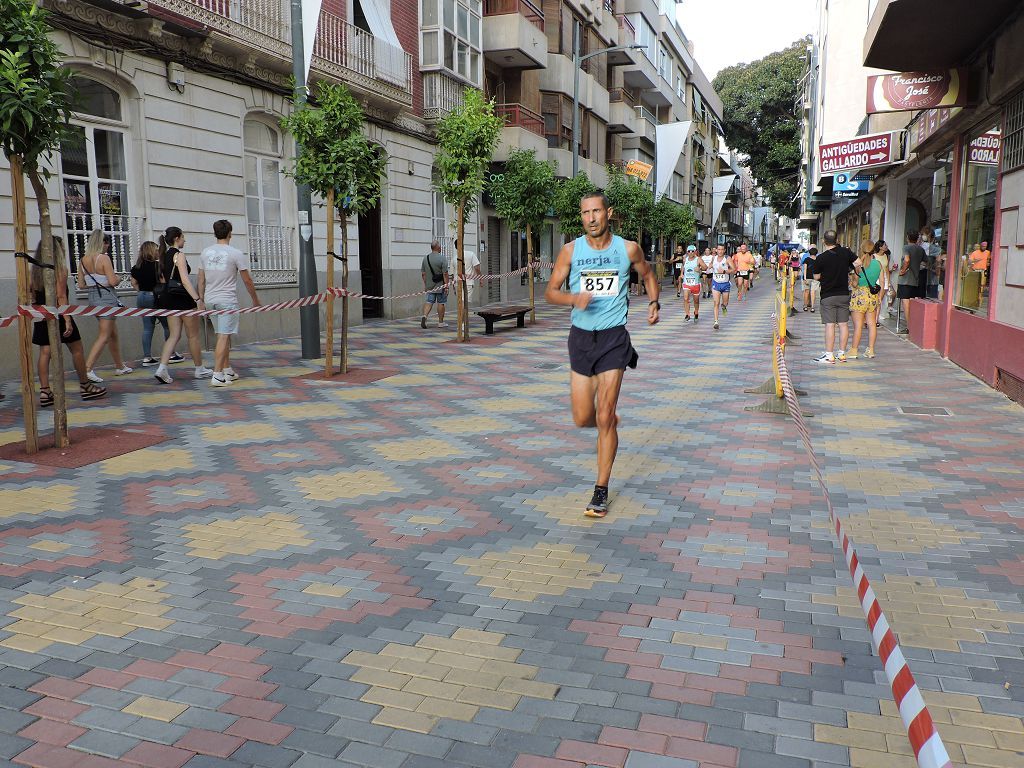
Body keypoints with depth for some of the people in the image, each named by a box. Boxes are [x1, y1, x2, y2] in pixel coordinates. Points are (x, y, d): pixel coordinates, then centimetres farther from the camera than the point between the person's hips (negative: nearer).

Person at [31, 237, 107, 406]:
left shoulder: (35, 270, 7)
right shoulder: (60, 270, -11)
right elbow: (61, 297, -17)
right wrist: (67, 320, -19)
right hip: (58, 315, -6)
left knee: (44, 353, 4)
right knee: (77, 350, 6)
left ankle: (44, 391, 1)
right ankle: (85, 386, 13)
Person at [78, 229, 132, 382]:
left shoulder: (83, 260, 7)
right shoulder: (104, 258, -13)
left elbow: (81, 285, 8)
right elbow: (113, 281, -18)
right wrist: (117, 277, 2)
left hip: (93, 298, 8)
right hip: (107, 298, -8)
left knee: (113, 334, 18)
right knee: (104, 336, -5)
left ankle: (120, 366, 27)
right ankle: (87, 369, -12)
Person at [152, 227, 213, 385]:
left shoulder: (164, 256, 14)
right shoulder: (179, 254, -12)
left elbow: (164, 279, 19)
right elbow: (185, 279, -22)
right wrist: (197, 298, -27)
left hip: (169, 298, 8)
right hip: (183, 298, -8)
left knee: (174, 335, 7)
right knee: (193, 335, 5)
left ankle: (162, 368, -9)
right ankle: (200, 369, 16)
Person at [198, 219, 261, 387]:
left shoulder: (205, 252, 8)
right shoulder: (236, 254, -7)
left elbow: (201, 280, 12)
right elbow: (247, 281, -2)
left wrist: (202, 301, 20)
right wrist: (255, 300, 10)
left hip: (210, 300, 6)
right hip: (227, 300, -6)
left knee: (224, 335, 16)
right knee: (224, 337, -7)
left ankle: (228, 371, 22)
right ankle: (217, 375, -12)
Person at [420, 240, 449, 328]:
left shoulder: (425, 258, 5)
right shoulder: (442, 258, -11)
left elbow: (423, 273, 9)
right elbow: (445, 274, -14)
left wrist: (425, 284, 18)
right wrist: (446, 286, -10)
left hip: (429, 286, 4)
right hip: (440, 285, -4)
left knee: (428, 302, 5)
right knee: (441, 303, 6)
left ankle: (424, 316, -18)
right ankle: (440, 322, 13)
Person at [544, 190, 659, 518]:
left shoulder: (628, 249, -1)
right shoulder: (570, 251, -1)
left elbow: (648, 274, 19)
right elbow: (550, 292, 0)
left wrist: (654, 302, 2)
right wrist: (573, 298, -20)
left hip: (614, 337, -2)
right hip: (581, 337, 2)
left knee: (604, 418, -6)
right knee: (582, 418, 4)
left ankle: (601, 490, 6)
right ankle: (608, 419, 42)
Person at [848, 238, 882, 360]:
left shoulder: (859, 263, -9)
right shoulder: (878, 264, 4)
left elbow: (855, 283, -11)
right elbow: (881, 283, 9)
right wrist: (879, 298, 18)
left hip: (860, 294, -5)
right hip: (873, 295, 5)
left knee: (858, 324, -2)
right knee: (872, 323, 9)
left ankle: (854, 350, 3)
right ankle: (870, 350, 13)